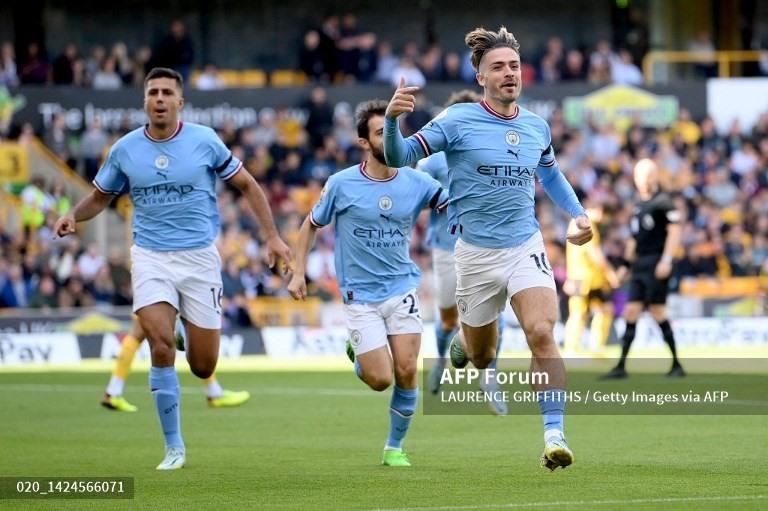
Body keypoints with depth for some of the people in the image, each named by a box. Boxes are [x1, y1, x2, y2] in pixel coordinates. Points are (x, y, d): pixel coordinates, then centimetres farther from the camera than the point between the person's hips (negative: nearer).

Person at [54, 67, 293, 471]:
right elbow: (100, 196, 15)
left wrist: (272, 236, 0)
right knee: (161, 346, -21)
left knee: (203, 367, -1)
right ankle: (174, 447, -7)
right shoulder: (125, 149, 0)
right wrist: (73, 216, -7)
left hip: (199, 257, 0)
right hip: (151, 258, 0)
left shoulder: (204, 140, -4)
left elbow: (246, 185, 6)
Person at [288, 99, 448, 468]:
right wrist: (299, 272, 0)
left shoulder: (416, 182, -2)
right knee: (380, 379, -10)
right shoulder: (342, 184, -6)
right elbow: (311, 225, 7)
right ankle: (358, 355, 27)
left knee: (406, 371, -9)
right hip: (360, 296, -2)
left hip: (402, 289, 2)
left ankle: (395, 447, 11)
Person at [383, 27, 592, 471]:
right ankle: (463, 345, 51)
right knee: (482, 356, 12)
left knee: (541, 333, -21)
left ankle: (555, 434, -20)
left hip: (526, 246, 2)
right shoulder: (457, 121, -7)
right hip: (477, 253, -2)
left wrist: (578, 214, 14)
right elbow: (399, 158, -11)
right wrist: (393, 118, -30)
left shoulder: (537, 126, 6)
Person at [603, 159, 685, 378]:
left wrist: (666, 260, -20)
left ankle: (676, 364, 2)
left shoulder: (662, 201, -8)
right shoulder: (639, 204, 17)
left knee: (658, 313, -7)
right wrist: (628, 261, 21)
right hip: (639, 266, 8)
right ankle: (621, 366, 1)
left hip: (656, 264, -8)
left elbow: (675, 231, -14)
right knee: (631, 312, 2)